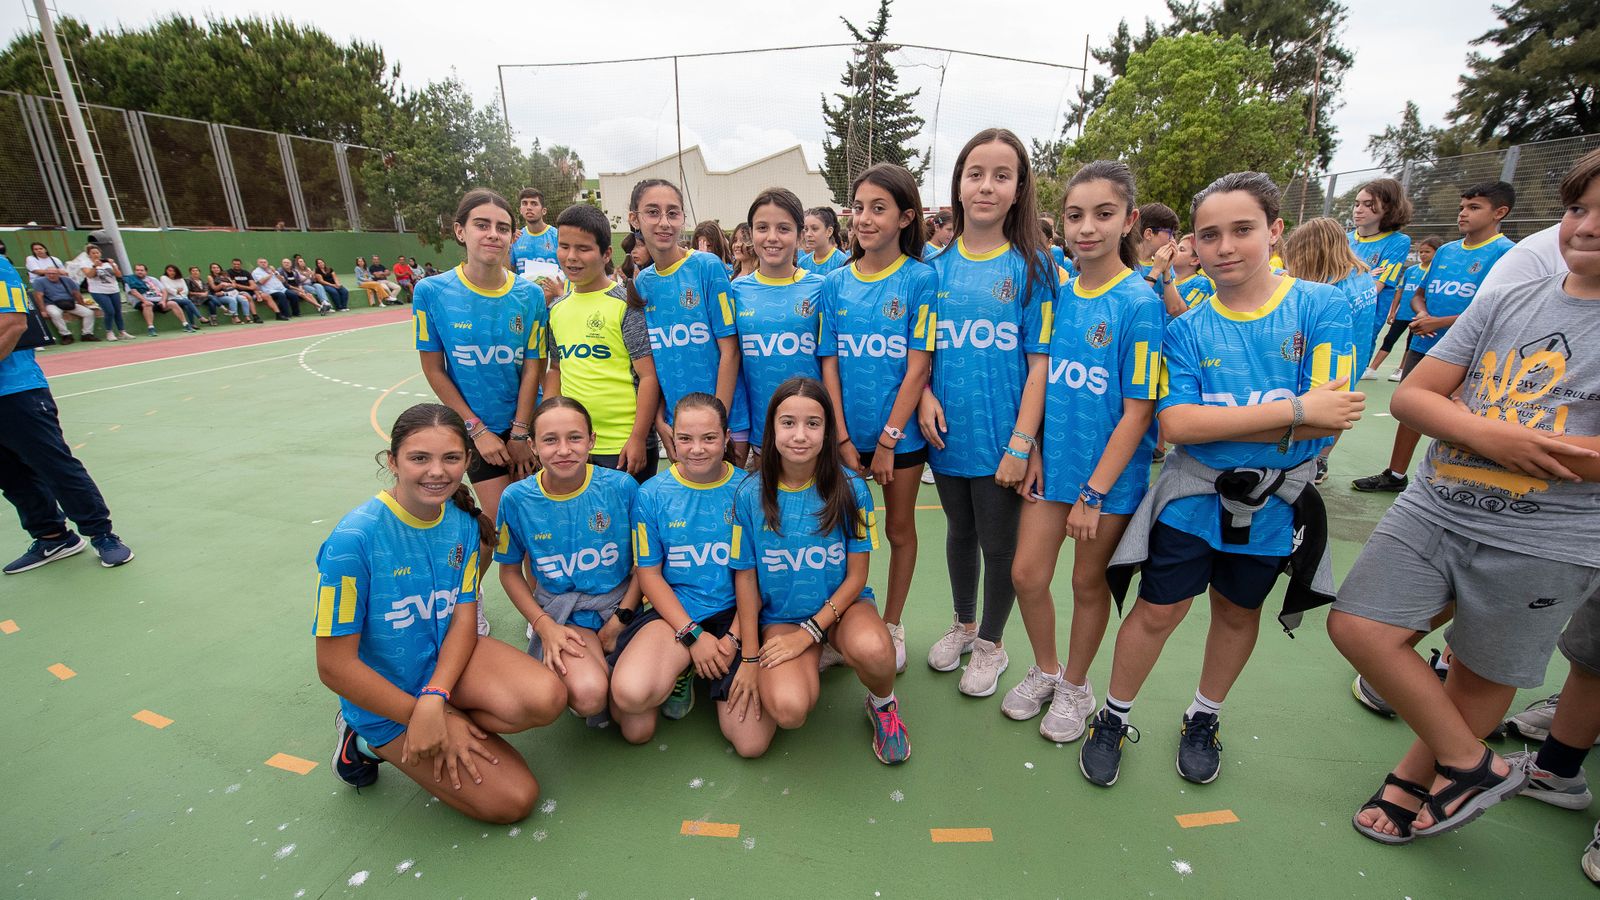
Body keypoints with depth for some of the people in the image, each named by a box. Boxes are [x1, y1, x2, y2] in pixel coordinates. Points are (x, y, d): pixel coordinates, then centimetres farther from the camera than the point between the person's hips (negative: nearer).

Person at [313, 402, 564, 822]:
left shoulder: (463, 522, -7)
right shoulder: (355, 538, -24)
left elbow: (464, 618, -6)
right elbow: (334, 666, -19)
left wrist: (435, 700, -23)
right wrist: (431, 718, -16)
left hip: (446, 659, 4)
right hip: (384, 694, -4)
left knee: (546, 698, -25)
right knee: (514, 799, -8)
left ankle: (425, 736, 1)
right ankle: (372, 741, 9)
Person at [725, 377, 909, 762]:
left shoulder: (850, 489, -11)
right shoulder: (750, 495, -10)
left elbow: (856, 577, -6)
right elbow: (745, 577, -2)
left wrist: (809, 632, -13)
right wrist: (750, 657, -1)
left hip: (842, 603, 0)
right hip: (779, 616, 1)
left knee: (870, 648, -36)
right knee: (788, 709, -27)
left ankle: (883, 704, 3)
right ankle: (810, 666, 12)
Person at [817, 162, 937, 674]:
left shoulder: (920, 278, -7)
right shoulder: (835, 283, 1)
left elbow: (918, 365, -12)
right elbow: (829, 364, -1)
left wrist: (888, 441, -14)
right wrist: (843, 439, -6)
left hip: (901, 433, -2)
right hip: (848, 434, 3)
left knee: (900, 530, 13)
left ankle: (891, 625, 32)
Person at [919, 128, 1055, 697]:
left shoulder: (1033, 266, -5)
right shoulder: (937, 266, 4)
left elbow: (1039, 362, -7)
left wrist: (1022, 442, -14)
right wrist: (924, 396, -8)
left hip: (1000, 434, -3)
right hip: (947, 430, 3)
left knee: (999, 544, 9)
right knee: (959, 532, 19)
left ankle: (991, 644, 34)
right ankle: (963, 625, 43)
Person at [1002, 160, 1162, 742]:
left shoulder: (1140, 303, -14)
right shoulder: (1058, 293, 1)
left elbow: (1138, 411, -15)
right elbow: (1039, 376, 4)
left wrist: (1094, 493, -15)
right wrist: (1027, 448, -6)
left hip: (1111, 470, -4)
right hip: (1054, 458, 4)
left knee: (1089, 582, 12)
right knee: (1026, 573, 8)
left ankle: (1075, 686, 36)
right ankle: (1045, 670, 35)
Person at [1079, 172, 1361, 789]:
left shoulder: (1321, 308, -7)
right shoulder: (1186, 329, -5)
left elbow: (1327, 424, -15)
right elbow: (1176, 425, -18)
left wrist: (1213, 420, -20)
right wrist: (1295, 408, -21)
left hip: (1272, 503, 1)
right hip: (1192, 497, -1)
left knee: (1238, 612, 18)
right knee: (1158, 611, 3)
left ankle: (1204, 719, 42)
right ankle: (1114, 718, 26)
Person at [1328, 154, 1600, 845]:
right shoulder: (1504, 302, 4)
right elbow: (1409, 397, -1)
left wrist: (1487, 438, -17)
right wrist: (1489, 433, -19)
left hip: (1543, 545, -3)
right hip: (1433, 510, 3)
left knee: (1481, 678, 12)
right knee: (1356, 626, -1)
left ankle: (1415, 778, 35)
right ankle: (1473, 765, 19)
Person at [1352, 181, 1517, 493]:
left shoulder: (1506, 252, -7)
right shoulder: (1446, 251, 12)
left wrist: (1439, 323, -16)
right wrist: (1422, 314, -4)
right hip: (1422, 346, 6)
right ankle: (1395, 476, 24)